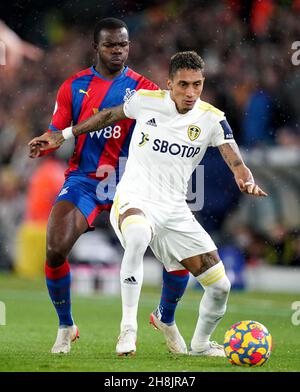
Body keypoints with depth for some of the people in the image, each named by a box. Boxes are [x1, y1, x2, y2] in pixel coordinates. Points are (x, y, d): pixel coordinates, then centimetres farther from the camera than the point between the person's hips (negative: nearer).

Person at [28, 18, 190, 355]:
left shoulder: (144, 89, 3)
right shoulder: (74, 86, 6)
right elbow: (57, 132, 7)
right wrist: (40, 146, -15)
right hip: (83, 179, 0)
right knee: (55, 251, -21)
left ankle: (167, 320, 17)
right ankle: (66, 327, 6)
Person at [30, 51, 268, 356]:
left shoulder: (212, 119, -3)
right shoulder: (146, 101, -4)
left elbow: (236, 162, -12)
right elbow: (110, 115, 15)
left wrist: (246, 180, -35)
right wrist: (64, 135, 20)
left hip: (175, 210, 3)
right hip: (134, 200, -3)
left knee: (220, 286, 0)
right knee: (138, 235, -42)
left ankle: (200, 344, 31)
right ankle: (128, 328, -33)